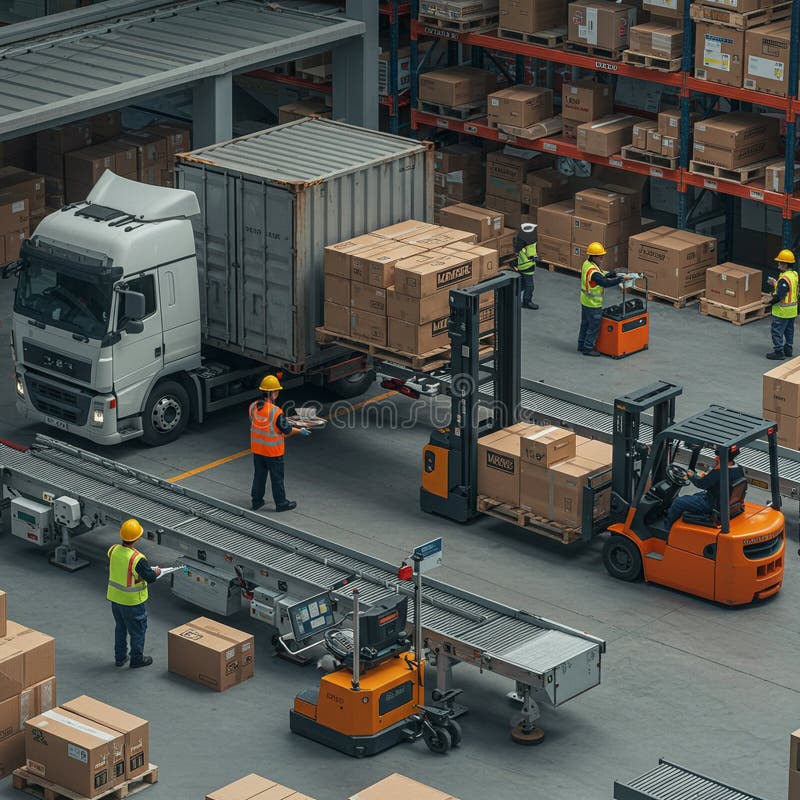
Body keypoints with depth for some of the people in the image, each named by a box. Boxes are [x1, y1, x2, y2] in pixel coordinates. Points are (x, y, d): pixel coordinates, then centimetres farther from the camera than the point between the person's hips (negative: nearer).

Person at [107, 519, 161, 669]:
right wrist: (156, 572, 2)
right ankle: (137, 659, 28)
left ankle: (120, 657, 35)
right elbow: (150, 577, -21)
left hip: (115, 597, 6)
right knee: (137, 630, 15)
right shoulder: (137, 559, -30)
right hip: (132, 601, -6)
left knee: (120, 628, 24)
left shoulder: (113, 550, -11)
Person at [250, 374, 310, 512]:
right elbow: (287, 431, -16)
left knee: (259, 475, 20)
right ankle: (281, 503, 24)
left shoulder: (253, 407, -8)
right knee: (277, 478, 11)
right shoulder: (276, 412, -26)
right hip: (273, 451, -5)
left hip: (257, 449, 6)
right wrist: (300, 431, 4)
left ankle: (256, 501, 29)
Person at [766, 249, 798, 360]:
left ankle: (778, 352, 7)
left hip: (782, 311, -9)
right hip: (792, 310, 9)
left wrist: (771, 302, -10)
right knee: (789, 330, 20)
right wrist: (775, 283, 5)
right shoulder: (794, 274, 3)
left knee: (777, 331, 2)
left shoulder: (784, 279, -27)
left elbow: (779, 296, -28)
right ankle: (788, 350, 30)